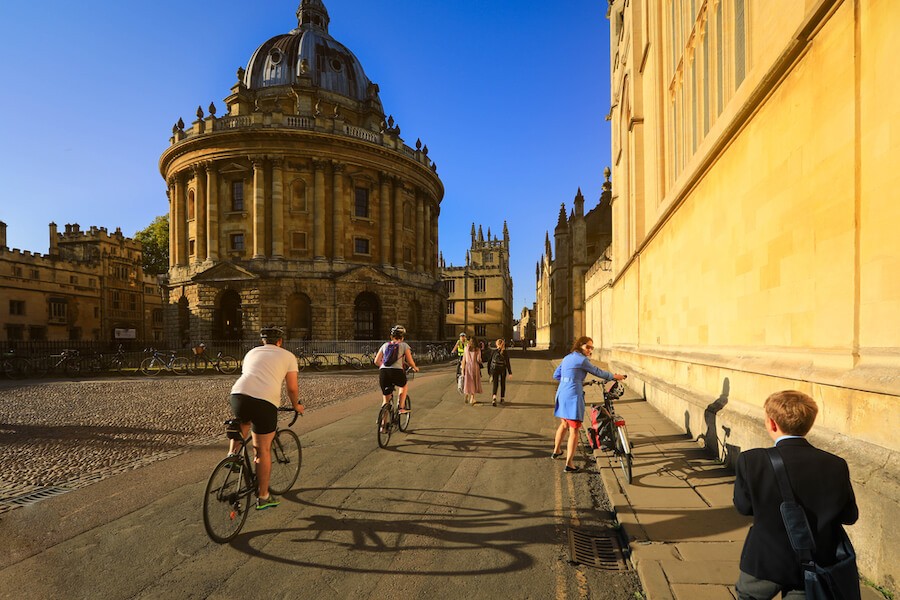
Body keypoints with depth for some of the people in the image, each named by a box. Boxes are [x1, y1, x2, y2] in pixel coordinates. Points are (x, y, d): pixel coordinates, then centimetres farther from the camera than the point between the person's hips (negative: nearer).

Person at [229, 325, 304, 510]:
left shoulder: (252, 352, 28)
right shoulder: (288, 356, 17)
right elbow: (292, 388, 14)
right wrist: (296, 405, 32)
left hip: (239, 393, 4)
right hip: (265, 401, -3)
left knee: (241, 425, 38)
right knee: (263, 450, 10)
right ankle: (263, 497, 21)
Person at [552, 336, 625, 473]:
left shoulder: (567, 358, 16)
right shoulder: (581, 359, -9)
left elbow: (556, 375, 19)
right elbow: (597, 372, -1)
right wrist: (614, 376, 14)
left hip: (561, 394, 9)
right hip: (573, 396, -9)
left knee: (564, 424, 27)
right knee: (574, 430, -3)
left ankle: (556, 451, 42)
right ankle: (569, 464, -2)